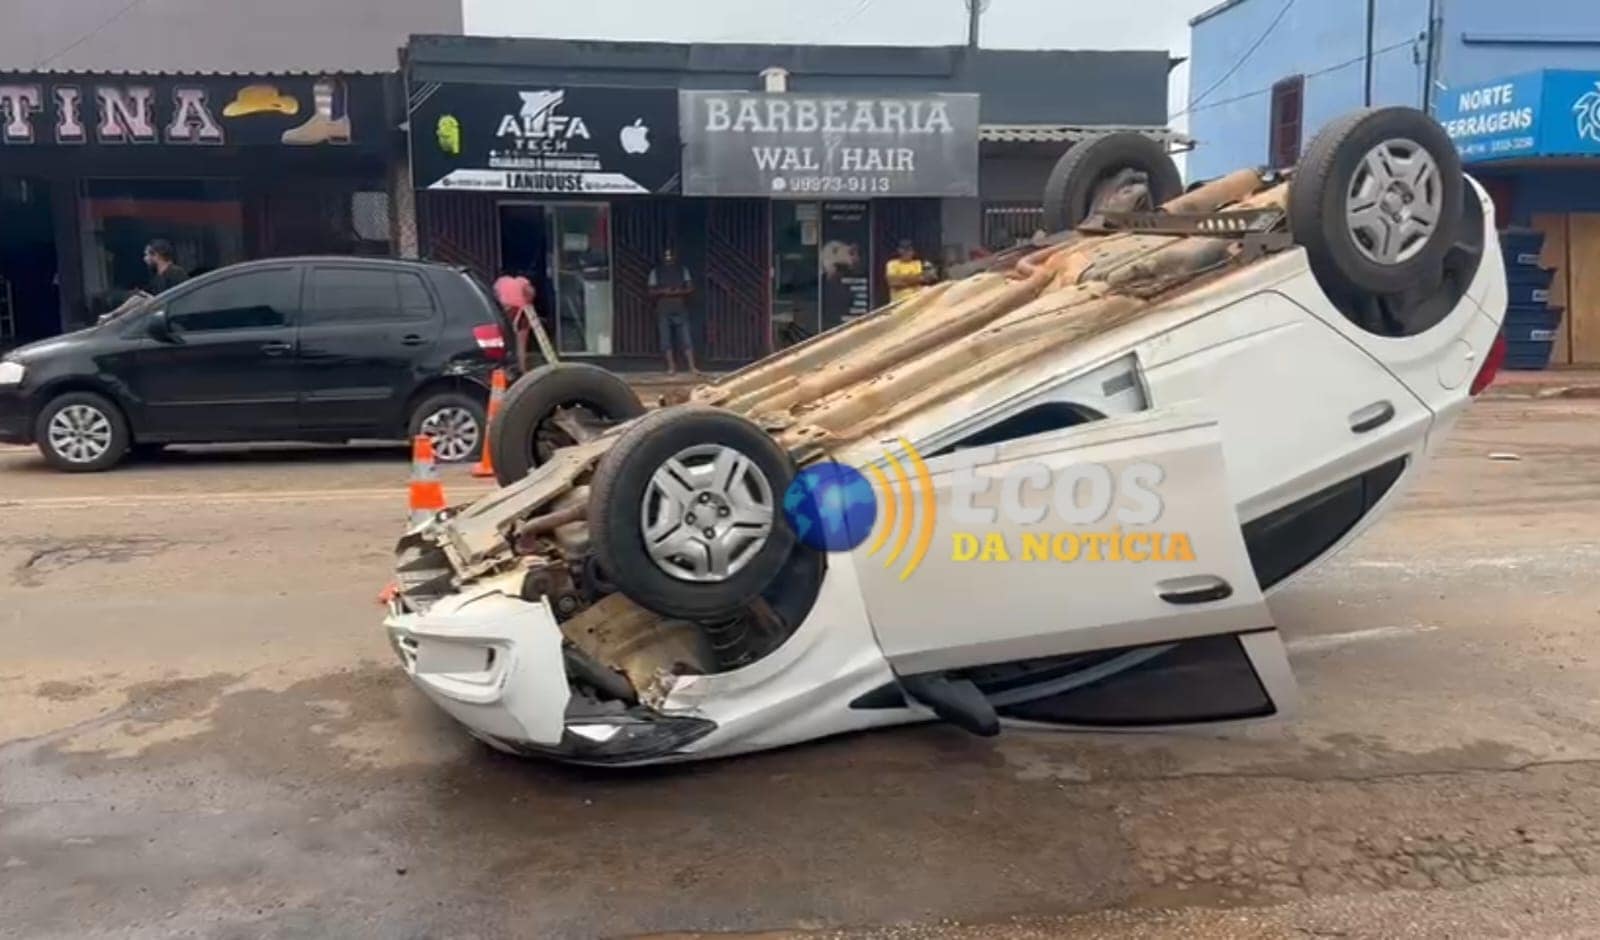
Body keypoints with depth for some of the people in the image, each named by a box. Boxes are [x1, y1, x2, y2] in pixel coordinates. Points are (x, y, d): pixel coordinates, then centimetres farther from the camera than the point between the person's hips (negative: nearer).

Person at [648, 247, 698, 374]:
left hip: (680, 310, 0)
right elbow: (651, 292, 4)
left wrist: (680, 292, -15)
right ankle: (671, 366, 8)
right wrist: (662, 291, -15)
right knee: (666, 340, 0)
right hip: (663, 311, 0)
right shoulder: (656, 272, 5)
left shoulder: (683, 270, 7)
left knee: (686, 339, -5)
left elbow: (691, 288, 4)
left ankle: (692, 366, -5)